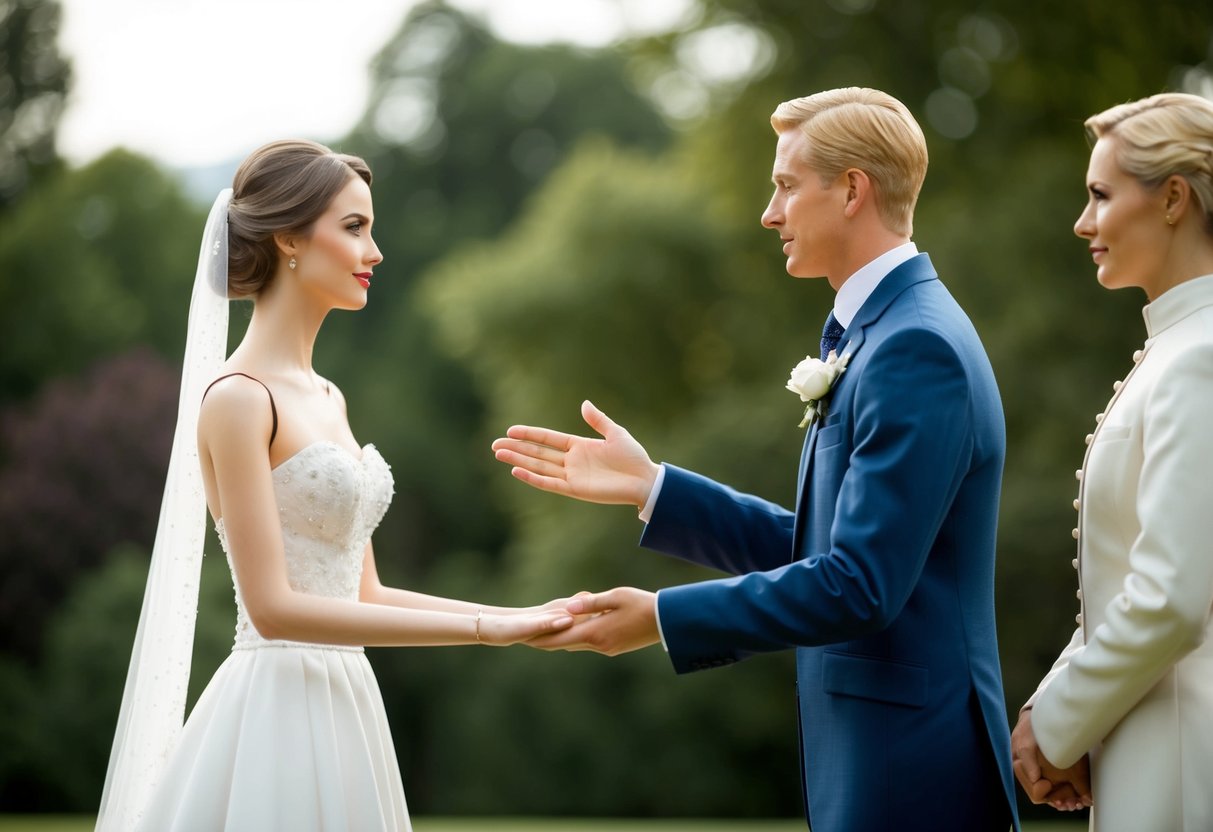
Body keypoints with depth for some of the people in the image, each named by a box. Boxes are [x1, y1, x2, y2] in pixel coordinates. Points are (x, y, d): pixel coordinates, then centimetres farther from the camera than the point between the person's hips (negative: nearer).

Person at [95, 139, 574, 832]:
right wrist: (482, 629, -17)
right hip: (277, 712, -8)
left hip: (343, 706, 8)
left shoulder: (327, 398, 13)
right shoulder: (238, 399, -12)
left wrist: (517, 620, 6)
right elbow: (273, 607, -18)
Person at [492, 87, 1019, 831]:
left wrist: (663, 618, -17)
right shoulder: (883, 332, 13)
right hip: (871, 748, 9)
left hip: (910, 767, -9)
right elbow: (809, 547, 13)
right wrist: (648, 486, 10)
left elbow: (858, 583, -23)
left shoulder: (918, 348, -18)